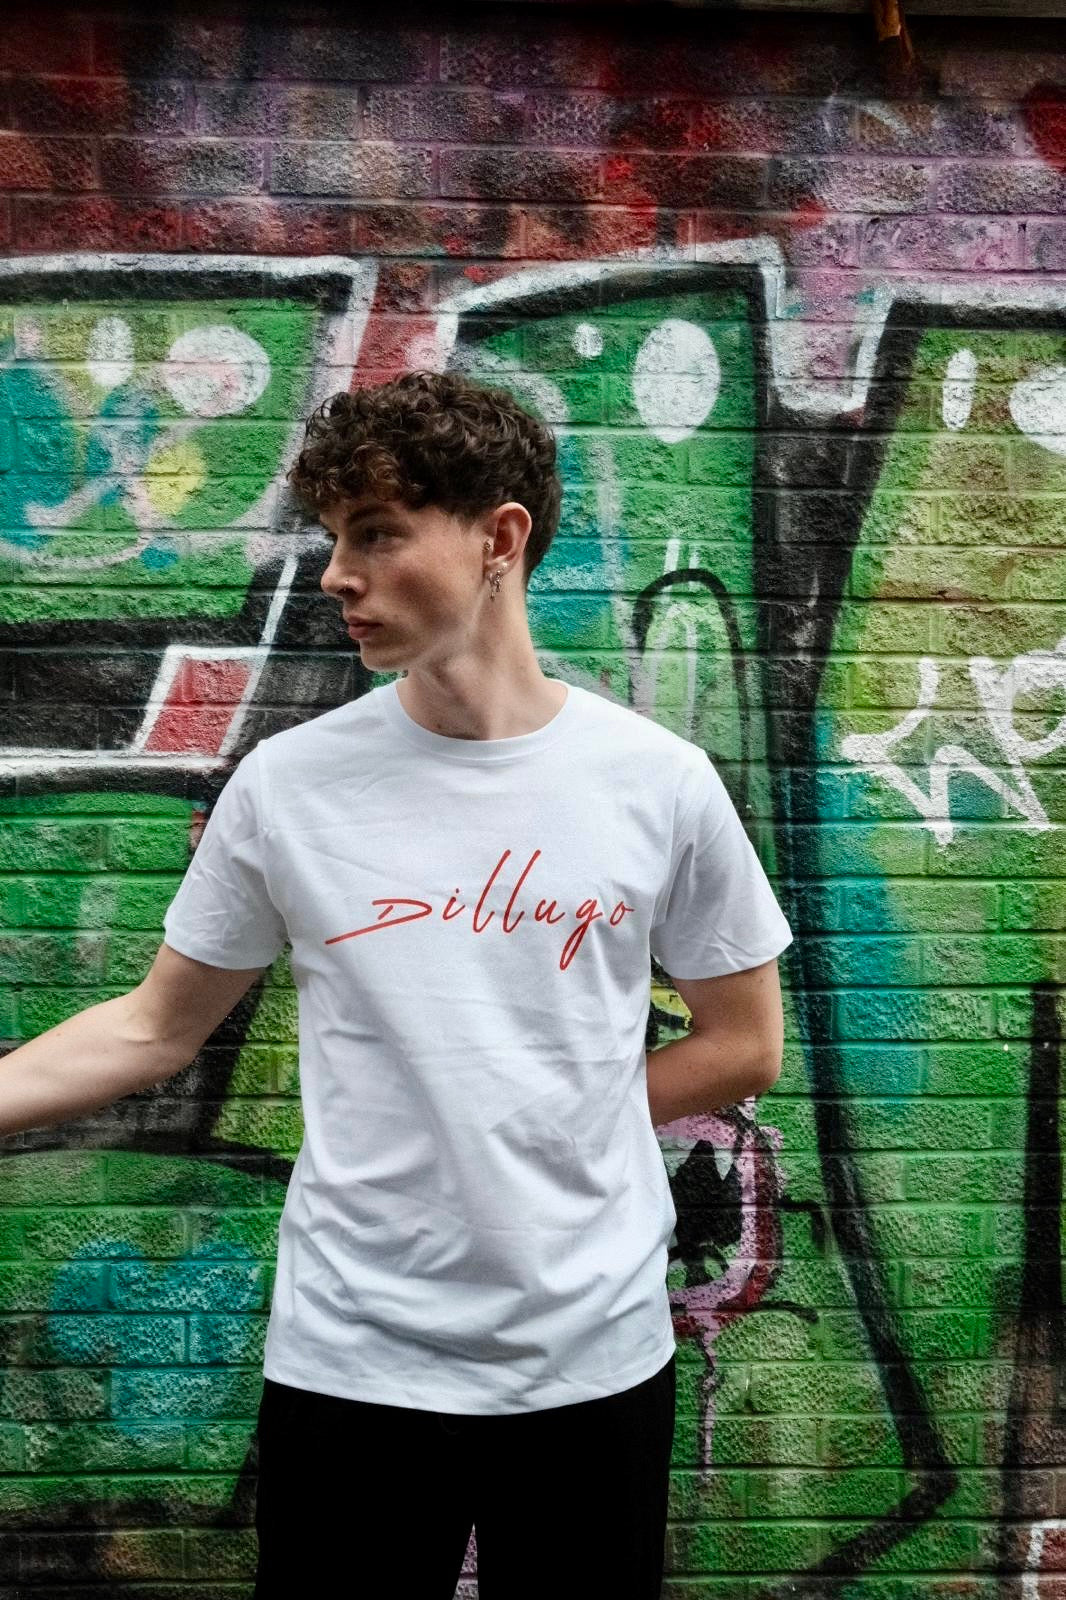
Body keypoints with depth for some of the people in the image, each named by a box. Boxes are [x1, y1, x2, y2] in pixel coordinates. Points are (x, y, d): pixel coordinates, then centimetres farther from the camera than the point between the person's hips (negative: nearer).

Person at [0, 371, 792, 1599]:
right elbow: (157, 1028, 5)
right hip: (348, 1361, 0)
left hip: (595, 1359, 1)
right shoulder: (287, 784, -5)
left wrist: (553, 1114, -5)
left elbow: (745, 1047, 3)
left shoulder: (659, 782, -6)